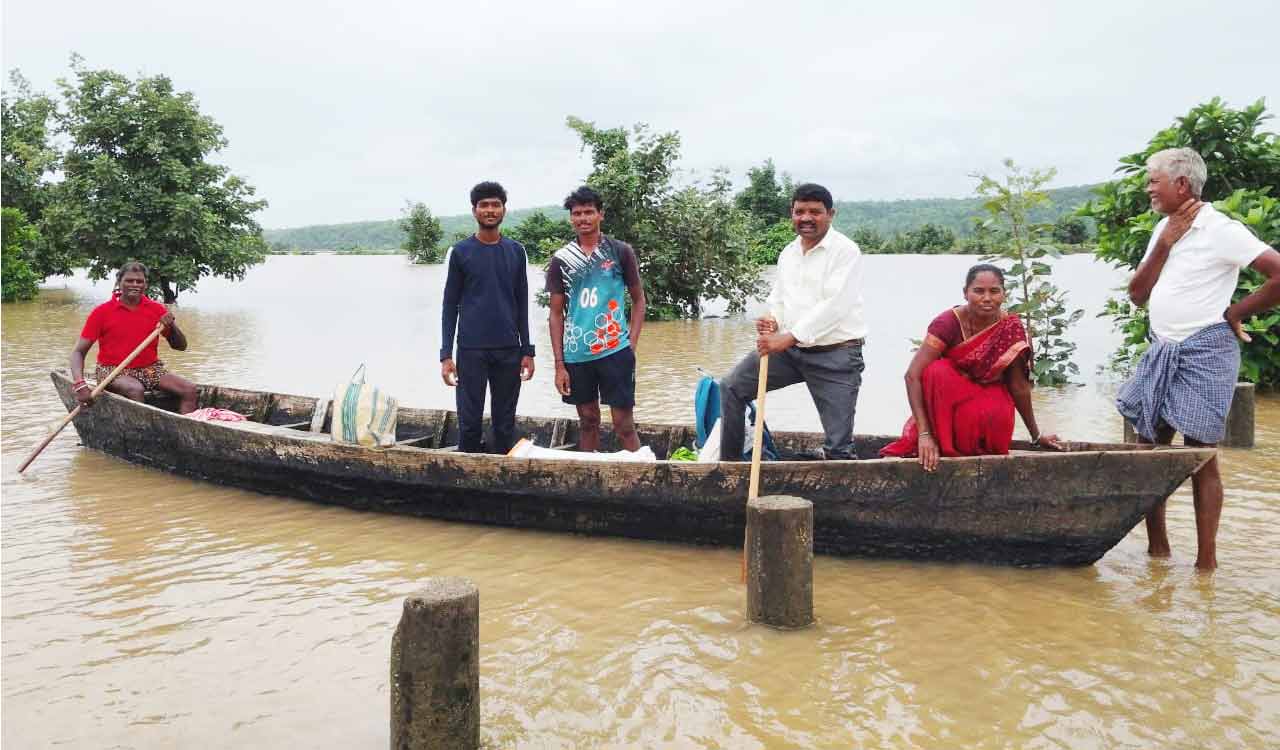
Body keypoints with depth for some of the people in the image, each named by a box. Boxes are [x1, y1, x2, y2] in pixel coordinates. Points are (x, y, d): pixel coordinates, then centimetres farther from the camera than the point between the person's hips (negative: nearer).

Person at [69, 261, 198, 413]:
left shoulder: (156, 309, 4)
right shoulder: (102, 312, -4)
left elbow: (181, 346, 7)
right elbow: (78, 352, -6)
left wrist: (172, 327, -15)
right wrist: (80, 385, -23)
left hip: (149, 369, 3)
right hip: (112, 371, -3)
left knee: (189, 389, -19)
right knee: (136, 390, -36)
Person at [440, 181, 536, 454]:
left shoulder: (516, 251, 7)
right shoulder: (460, 252, 1)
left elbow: (522, 304, 10)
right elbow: (450, 305, 2)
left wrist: (527, 350, 6)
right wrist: (446, 354, -5)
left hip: (509, 350, 2)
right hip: (471, 349, -2)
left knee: (505, 423, 7)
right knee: (470, 422, 0)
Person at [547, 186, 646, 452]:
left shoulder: (620, 252, 1)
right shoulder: (560, 260, 5)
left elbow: (638, 299, 7)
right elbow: (557, 314, 7)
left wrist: (632, 343, -4)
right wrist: (559, 364, 1)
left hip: (615, 352, -2)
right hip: (576, 355, 2)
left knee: (624, 425, -1)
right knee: (588, 421, 14)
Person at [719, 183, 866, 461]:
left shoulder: (845, 251, -9)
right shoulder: (787, 254, 14)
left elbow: (834, 305, -19)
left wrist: (786, 337, -24)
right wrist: (772, 320, -4)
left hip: (835, 354, -6)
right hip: (789, 348, 6)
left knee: (838, 444, -7)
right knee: (731, 387, 0)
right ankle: (729, 462, 11)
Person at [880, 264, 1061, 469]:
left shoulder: (1012, 329, -14)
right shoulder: (948, 323, -21)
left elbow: (1018, 385, -4)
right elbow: (913, 375, -26)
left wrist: (1036, 436, 3)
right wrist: (924, 434, -32)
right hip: (945, 402, -1)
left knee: (997, 417, -34)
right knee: (938, 371, -32)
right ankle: (942, 444, -20)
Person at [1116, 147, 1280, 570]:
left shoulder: (1221, 230, -11)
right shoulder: (1163, 229, 12)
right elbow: (1137, 295, 9)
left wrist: (1234, 314, -8)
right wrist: (1163, 245, -1)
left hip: (1205, 353, -7)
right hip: (1161, 352, 7)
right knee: (1149, 447, 9)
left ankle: (1206, 560, 5)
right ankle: (1157, 548, 20)